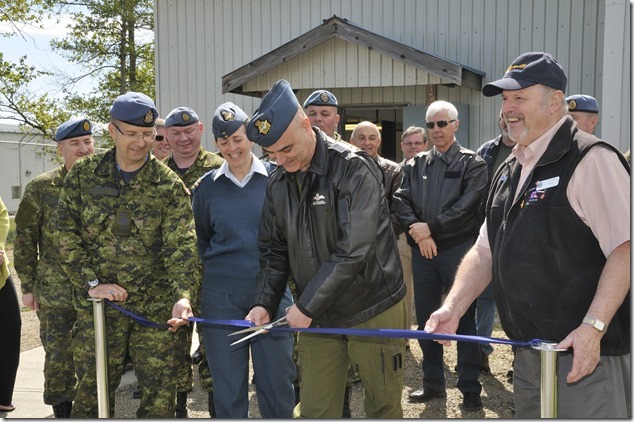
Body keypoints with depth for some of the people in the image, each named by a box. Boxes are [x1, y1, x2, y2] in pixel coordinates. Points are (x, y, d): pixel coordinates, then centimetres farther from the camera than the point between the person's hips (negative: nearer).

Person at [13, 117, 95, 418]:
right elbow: (25, 240, 1)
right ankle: (63, 412, 21)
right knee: (58, 360, 4)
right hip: (55, 294, -2)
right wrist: (28, 286, -1)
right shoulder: (41, 188, -2)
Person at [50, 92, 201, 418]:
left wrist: (183, 294, -26)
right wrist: (91, 283, -8)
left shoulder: (170, 185, -2)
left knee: (160, 389, 5)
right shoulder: (84, 175, 2)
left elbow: (181, 245, -10)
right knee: (92, 389, 8)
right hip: (97, 303, 1)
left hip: (156, 306, 0)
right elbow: (63, 232, 1)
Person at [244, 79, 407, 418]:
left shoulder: (353, 168, -17)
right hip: (316, 317, 5)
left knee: (383, 409, 9)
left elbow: (353, 250, -23)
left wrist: (306, 306, -19)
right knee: (315, 412, 9)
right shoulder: (278, 182, 4)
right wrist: (264, 302, -5)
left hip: (373, 311, -5)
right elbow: (273, 250, 11)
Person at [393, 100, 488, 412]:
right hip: (422, 251, 5)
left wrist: (431, 228, -15)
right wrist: (418, 232, -14)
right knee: (425, 319, 11)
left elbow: (467, 207, -12)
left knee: (464, 320, 2)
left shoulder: (472, 164, -1)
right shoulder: (415, 165, 12)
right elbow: (400, 202, 1)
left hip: (458, 249, -4)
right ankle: (433, 384, 24)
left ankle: (470, 389, 12)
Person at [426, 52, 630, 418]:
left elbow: (625, 249, -19)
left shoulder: (589, 160, -12)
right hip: (529, 355, 8)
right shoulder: (510, 171, 14)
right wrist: (453, 308, 3)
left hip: (586, 354, -8)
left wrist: (593, 327, -25)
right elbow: (485, 251, 16)